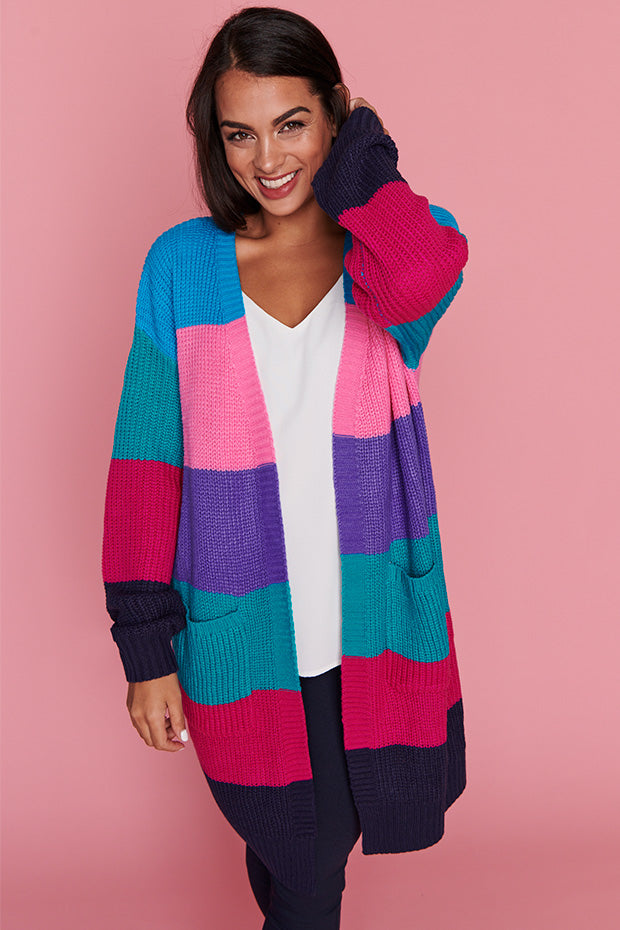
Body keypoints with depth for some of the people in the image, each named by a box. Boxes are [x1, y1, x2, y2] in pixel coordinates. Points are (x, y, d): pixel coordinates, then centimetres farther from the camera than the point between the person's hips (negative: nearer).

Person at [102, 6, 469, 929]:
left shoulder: (402, 239, -4)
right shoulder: (181, 264, -5)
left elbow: (415, 282, -31)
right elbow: (145, 461, -4)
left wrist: (356, 146, -13)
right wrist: (145, 644, -6)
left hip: (377, 625, 2)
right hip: (245, 638, -1)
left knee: (386, 813, 20)